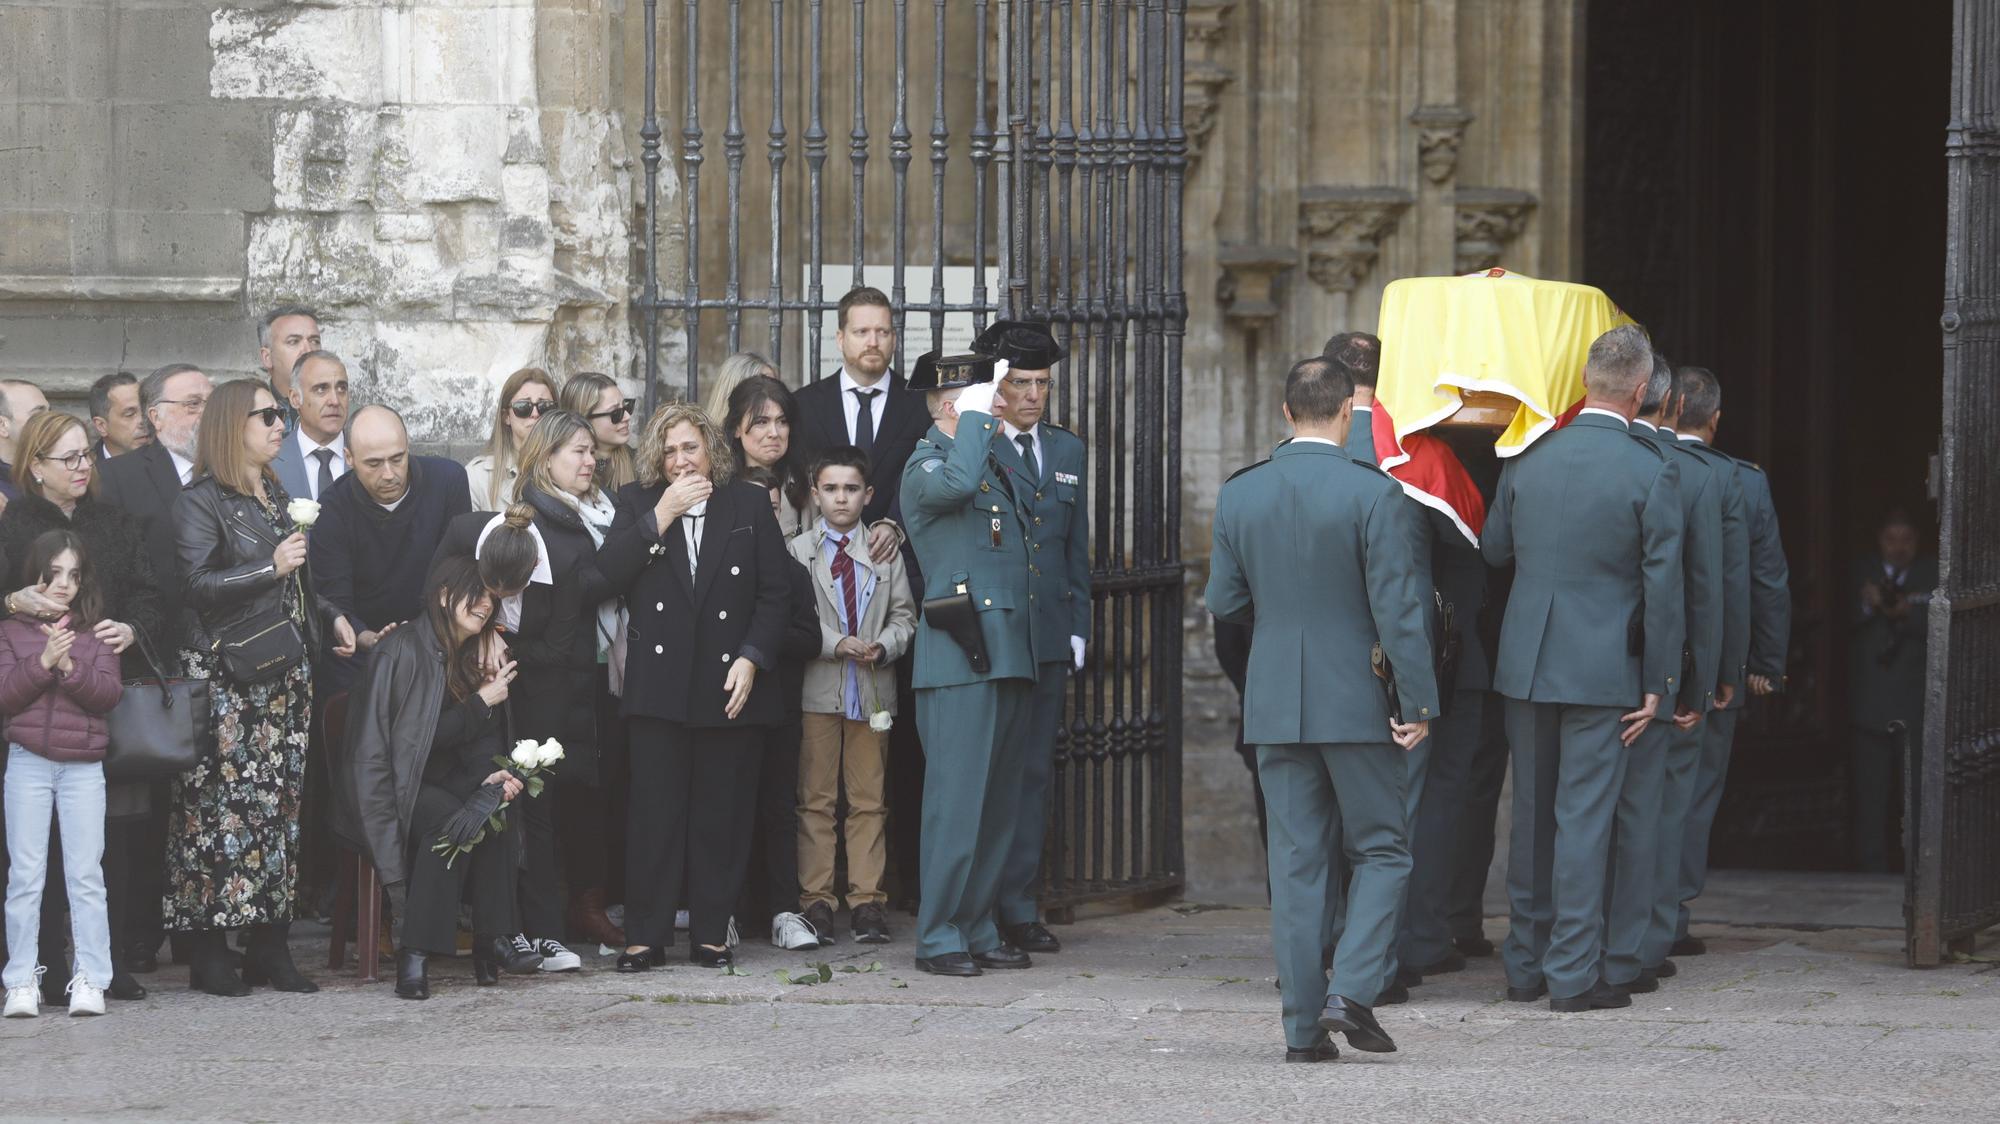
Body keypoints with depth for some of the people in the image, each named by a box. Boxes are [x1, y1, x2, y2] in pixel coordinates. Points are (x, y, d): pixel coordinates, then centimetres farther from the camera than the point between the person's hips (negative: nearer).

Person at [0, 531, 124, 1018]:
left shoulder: (96, 631, 9)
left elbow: (109, 693, -2)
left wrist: (71, 667, -17)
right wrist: (43, 662, -15)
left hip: (84, 764, 0)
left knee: (86, 873, -2)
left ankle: (90, 979, -1)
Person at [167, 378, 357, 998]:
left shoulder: (277, 495, 18)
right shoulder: (203, 501, -6)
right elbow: (194, 585, -16)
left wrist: (330, 616, 13)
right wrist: (269, 569, -20)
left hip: (287, 669, 8)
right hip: (225, 676, -8)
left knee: (281, 801, 4)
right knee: (223, 801, -10)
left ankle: (270, 945, 6)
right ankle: (209, 951, -8)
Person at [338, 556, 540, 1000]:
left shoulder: (470, 656, 14)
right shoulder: (404, 651, -12)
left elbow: (478, 746, 13)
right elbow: (420, 740, -16)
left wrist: (492, 777, -9)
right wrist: (481, 702, -13)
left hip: (441, 785, 7)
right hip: (390, 790, -7)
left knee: (497, 804, -23)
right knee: (452, 818, -35)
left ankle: (493, 944, -27)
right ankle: (413, 957, -39)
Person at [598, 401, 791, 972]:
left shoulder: (750, 505, 8)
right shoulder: (637, 503, 10)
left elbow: (776, 594, 5)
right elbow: (608, 571, -6)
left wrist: (751, 658, -6)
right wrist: (662, 515, -11)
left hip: (730, 687, 0)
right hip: (659, 685, 0)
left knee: (721, 814, 2)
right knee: (654, 812, -4)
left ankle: (712, 934, 9)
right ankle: (645, 936, 1)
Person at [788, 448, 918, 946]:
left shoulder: (887, 554, 11)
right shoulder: (796, 551, 4)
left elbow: (904, 615, 10)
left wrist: (883, 646, -10)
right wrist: (835, 644, -14)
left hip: (872, 690, 2)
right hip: (817, 690, -2)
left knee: (868, 799, 3)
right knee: (815, 798, -1)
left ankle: (867, 901, 6)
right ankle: (816, 901, 2)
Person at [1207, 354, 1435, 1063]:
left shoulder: (1239, 495, 1)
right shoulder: (1373, 494, -11)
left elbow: (1224, 601, 7)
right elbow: (1398, 608, -13)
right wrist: (1419, 703, -8)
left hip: (1275, 704, 4)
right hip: (1357, 703, -4)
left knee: (1296, 862, 8)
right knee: (1381, 851, 9)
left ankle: (1303, 1025, 6)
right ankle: (1350, 991, -8)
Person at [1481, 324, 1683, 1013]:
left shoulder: (1529, 458, 0)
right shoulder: (1651, 473, -11)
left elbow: (1492, 549, 13)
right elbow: (1663, 587, -9)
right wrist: (1659, 685, -3)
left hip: (1524, 662, 4)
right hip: (1602, 666, -4)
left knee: (1531, 813, 13)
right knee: (1585, 815, -1)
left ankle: (1525, 967, 19)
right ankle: (1573, 974, -1)